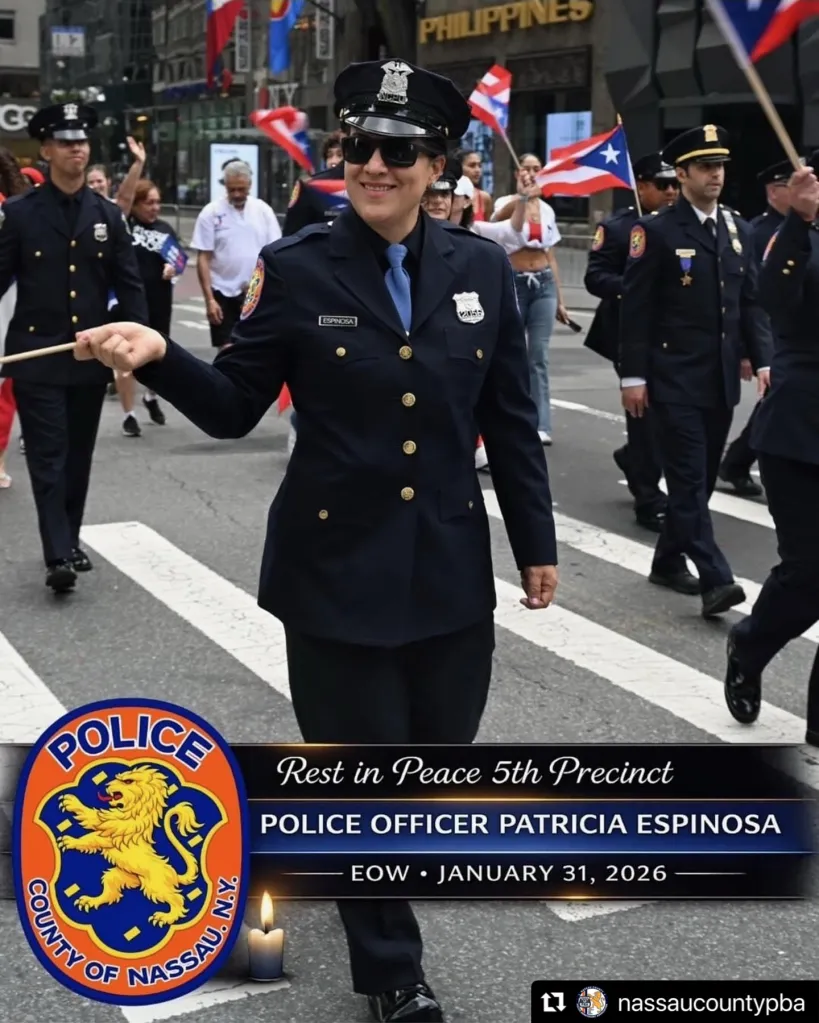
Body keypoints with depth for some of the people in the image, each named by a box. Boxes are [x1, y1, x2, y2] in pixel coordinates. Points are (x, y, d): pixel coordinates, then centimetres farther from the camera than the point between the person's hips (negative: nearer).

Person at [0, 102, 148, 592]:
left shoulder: (108, 215, 6)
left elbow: (129, 284, 5)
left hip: (91, 355, 3)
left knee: (78, 455, 13)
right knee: (48, 456, -6)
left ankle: (71, 539, 27)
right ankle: (58, 555, -9)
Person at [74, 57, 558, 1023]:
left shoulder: (481, 267, 1)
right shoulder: (296, 269, -7)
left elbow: (510, 418, 6)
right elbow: (233, 406, -4)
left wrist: (536, 541, 9)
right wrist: (159, 355, -22)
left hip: (451, 566, 3)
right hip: (336, 567, -3)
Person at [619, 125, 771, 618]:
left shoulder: (739, 229, 12)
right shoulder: (657, 230, -6)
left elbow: (751, 301, 13)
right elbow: (636, 308, -8)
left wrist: (764, 360, 2)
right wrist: (633, 375, -12)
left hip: (722, 378, 6)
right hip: (675, 378, -6)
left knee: (702, 477, 12)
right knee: (689, 477, -8)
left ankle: (669, 560, 26)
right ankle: (715, 579, -12)